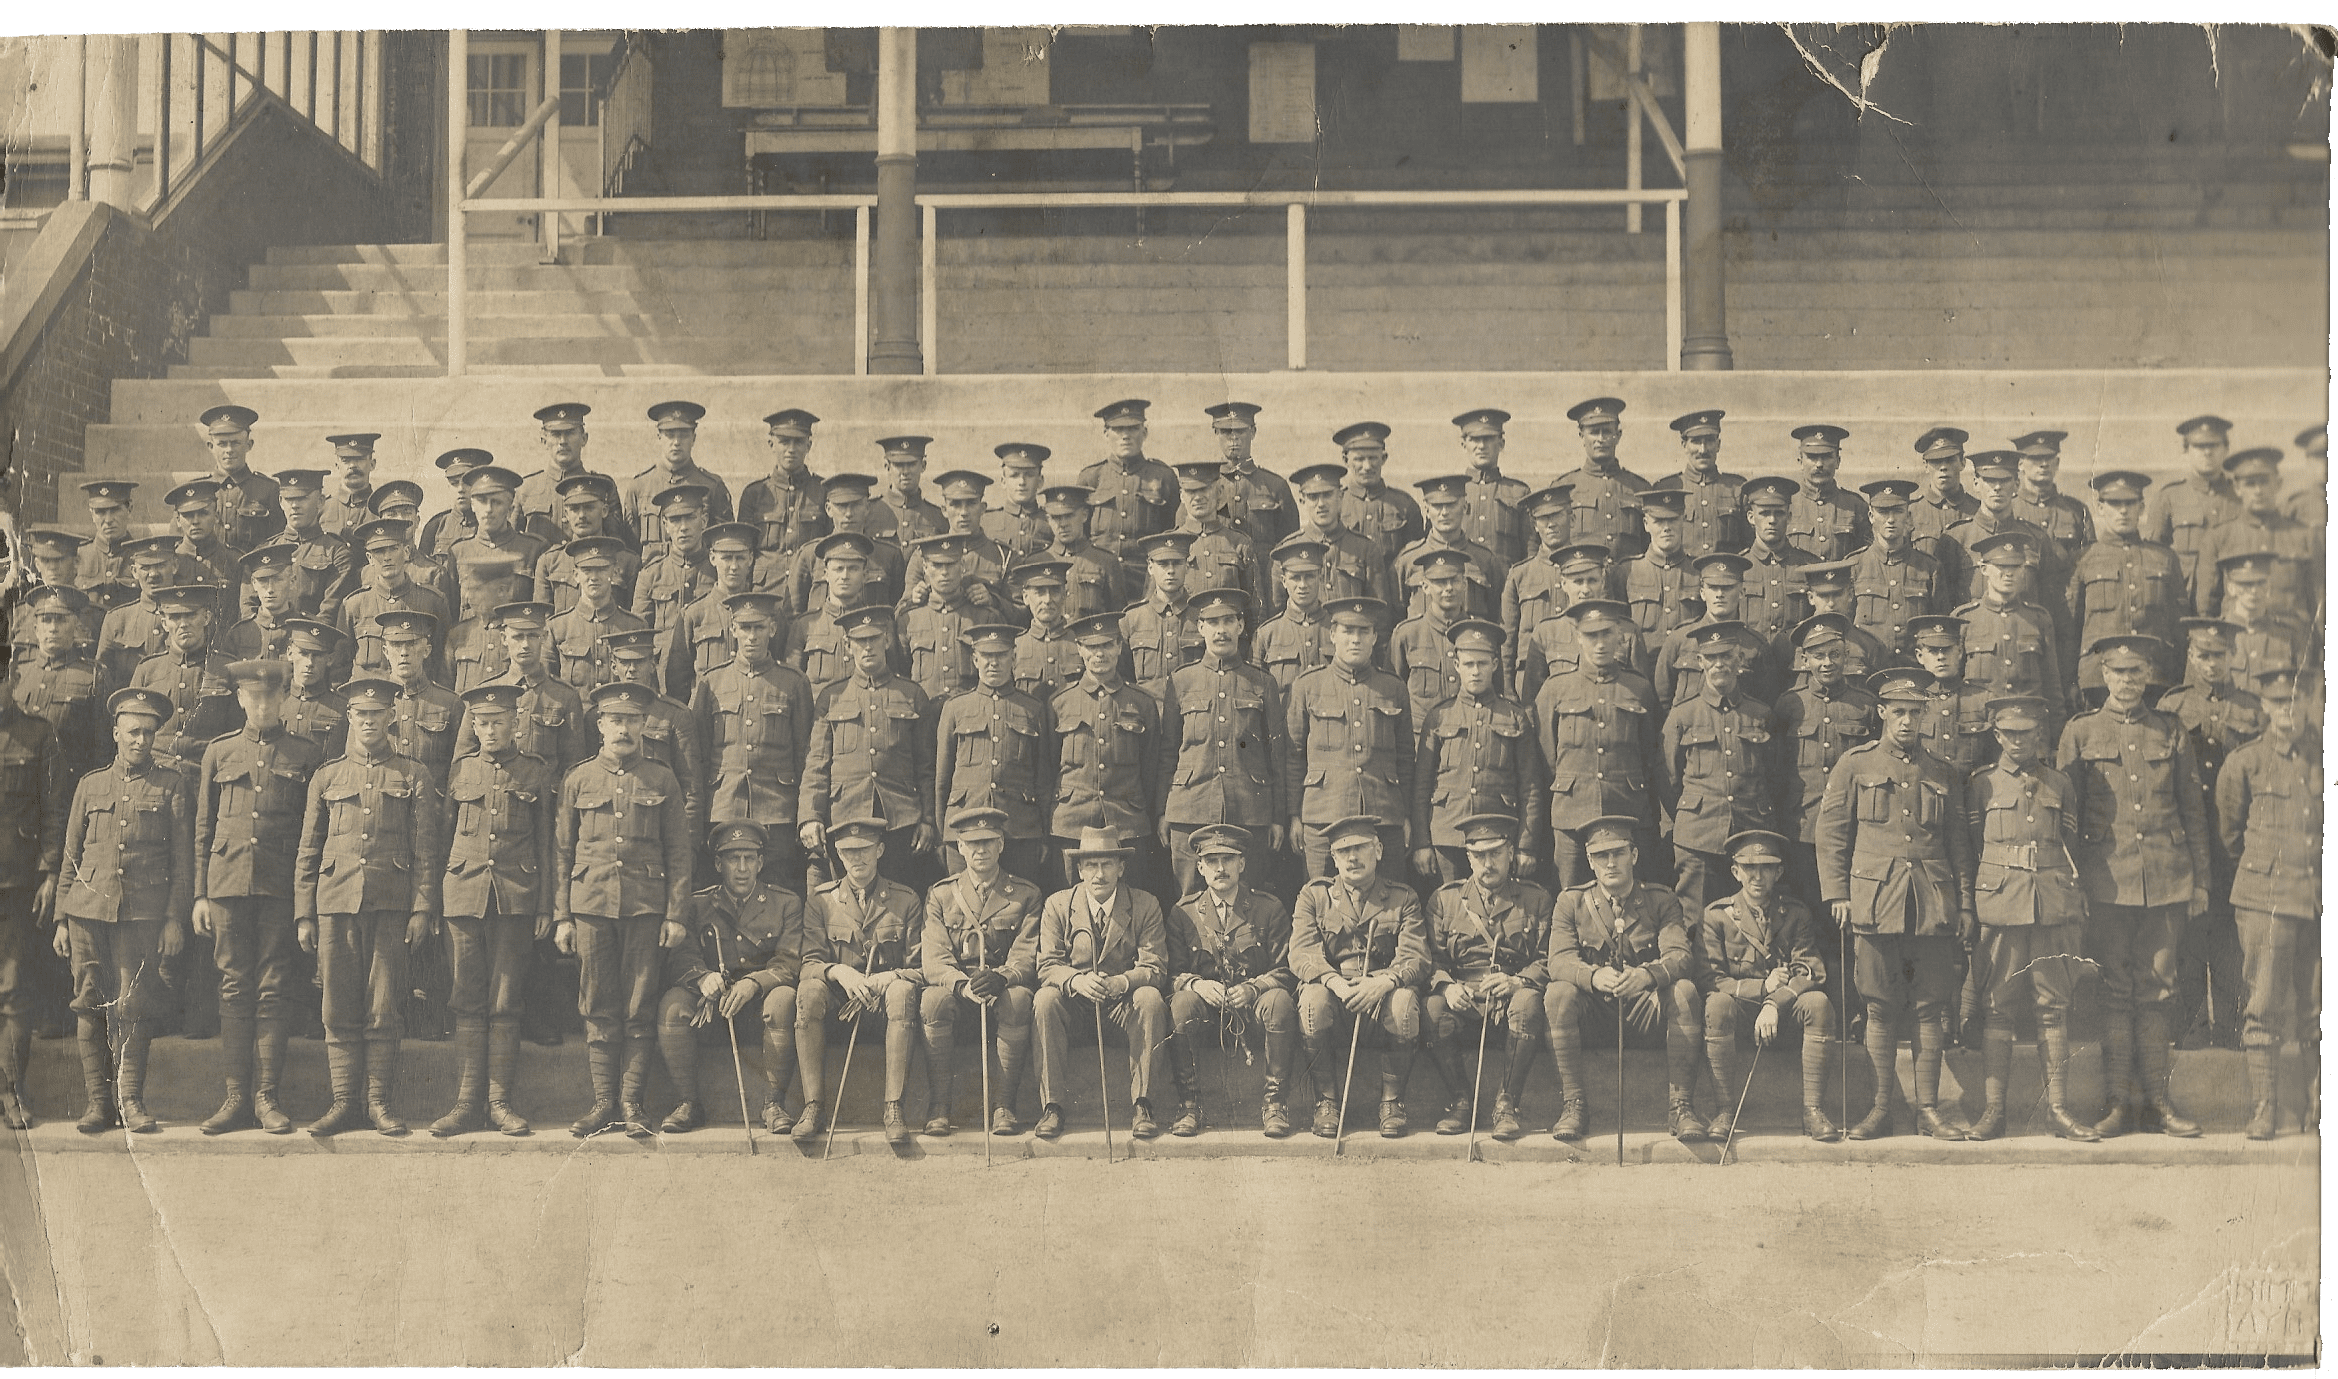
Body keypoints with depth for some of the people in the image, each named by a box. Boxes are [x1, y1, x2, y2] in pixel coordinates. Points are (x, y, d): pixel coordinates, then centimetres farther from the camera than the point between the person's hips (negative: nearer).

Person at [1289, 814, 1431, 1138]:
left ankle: (1392, 1101, -15)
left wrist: (1383, 982, -27)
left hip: (1382, 992, 0)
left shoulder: (1403, 899, 9)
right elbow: (1302, 956, -3)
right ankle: (1327, 1101, -17)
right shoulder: (1313, 895, 10)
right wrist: (1335, 982, -25)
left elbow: (1416, 959, -4)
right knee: (1313, 999, -34)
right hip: (1332, 988, 0)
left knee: (1404, 1001, -34)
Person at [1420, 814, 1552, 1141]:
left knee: (1528, 1002, -37)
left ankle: (1507, 1104, -23)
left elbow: (1547, 961, 4)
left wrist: (1516, 981, -16)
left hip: (1511, 997, -1)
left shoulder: (1535, 899, 12)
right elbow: (1434, 959, 7)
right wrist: (1446, 986, -16)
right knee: (1431, 1008, -33)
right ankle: (1460, 1099, -14)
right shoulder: (1445, 899, 15)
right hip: (1463, 999, 1)